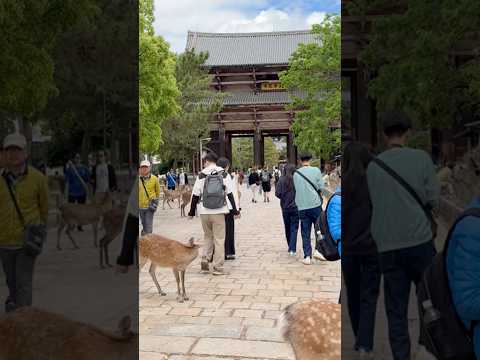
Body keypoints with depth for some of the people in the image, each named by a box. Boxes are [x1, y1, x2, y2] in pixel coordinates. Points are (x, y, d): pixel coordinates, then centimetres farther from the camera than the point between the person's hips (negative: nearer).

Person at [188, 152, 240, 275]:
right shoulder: (223, 174, 1)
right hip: (218, 211, -1)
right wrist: (235, 210, 6)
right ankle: (218, 267, 4)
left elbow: (195, 195, 3)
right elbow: (230, 194, 1)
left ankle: (205, 260, 8)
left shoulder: (201, 175, 2)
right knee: (219, 239, 4)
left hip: (204, 212, 2)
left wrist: (191, 212, 11)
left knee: (208, 236, 19)